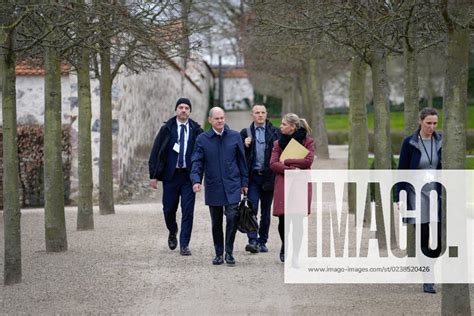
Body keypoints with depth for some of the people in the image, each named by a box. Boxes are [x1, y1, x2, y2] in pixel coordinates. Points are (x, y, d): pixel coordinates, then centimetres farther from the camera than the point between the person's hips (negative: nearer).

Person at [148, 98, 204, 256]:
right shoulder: (167, 129, 2)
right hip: (170, 174, 1)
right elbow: (155, 152, 2)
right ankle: (172, 233, 37)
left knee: (188, 211, -4)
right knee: (169, 209, 7)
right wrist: (153, 175, -3)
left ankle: (184, 245, 3)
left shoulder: (196, 130, 2)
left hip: (189, 175, -1)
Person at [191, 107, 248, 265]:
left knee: (232, 217, -15)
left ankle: (229, 252, -2)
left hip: (232, 186, -1)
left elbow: (241, 161, 8)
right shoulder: (202, 139, 1)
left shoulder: (235, 136, 4)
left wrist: (244, 182, 7)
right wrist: (196, 180, -18)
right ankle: (218, 253, 20)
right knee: (216, 222, 8)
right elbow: (197, 162, -2)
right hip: (213, 187, 1)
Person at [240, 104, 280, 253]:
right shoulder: (245, 133, 8)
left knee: (266, 212, 8)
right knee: (252, 209, -11)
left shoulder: (274, 132, 5)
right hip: (252, 176, -1)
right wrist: (245, 146, -10)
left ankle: (262, 242, 17)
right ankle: (253, 241, -14)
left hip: (268, 176, 1)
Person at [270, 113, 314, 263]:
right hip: (283, 183, 2)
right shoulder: (279, 142, 12)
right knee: (283, 219, -1)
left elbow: (308, 161, -9)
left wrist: (286, 162, -6)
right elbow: (273, 164, 1)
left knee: (297, 219, -5)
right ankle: (284, 246, 27)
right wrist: (291, 169, -13)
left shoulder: (307, 141, 4)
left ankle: (295, 254, 0)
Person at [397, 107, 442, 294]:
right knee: (424, 238, -2)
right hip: (417, 195, -3)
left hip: (437, 195, 3)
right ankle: (427, 280, 5)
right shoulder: (409, 143, -4)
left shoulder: (440, 142, 4)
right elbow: (402, 171, -1)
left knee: (438, 238, -2)